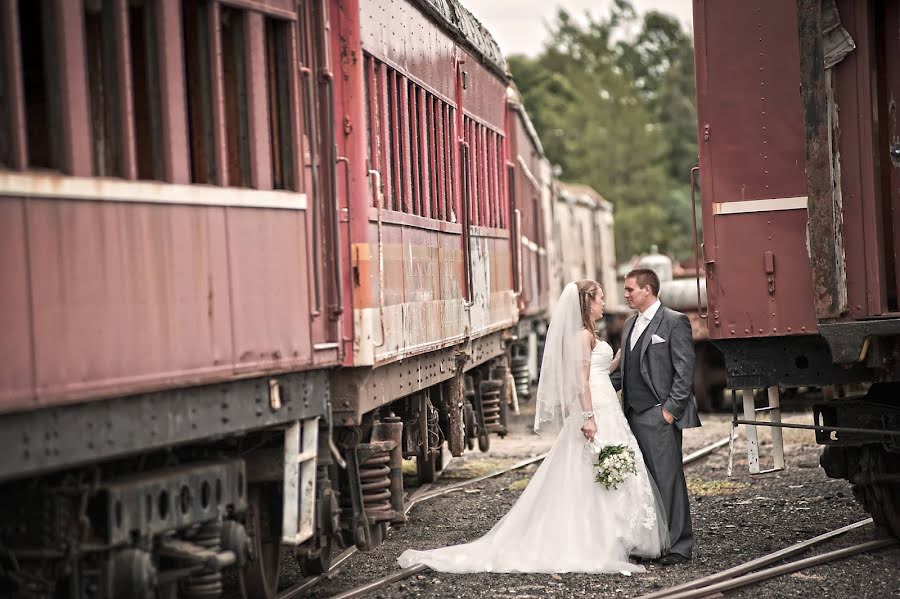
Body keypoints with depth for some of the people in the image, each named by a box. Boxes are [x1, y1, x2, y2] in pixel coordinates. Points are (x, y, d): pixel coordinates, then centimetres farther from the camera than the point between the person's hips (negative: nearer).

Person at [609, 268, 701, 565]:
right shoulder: (630, 324, 18)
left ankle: (678, 545, 0)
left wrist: (671, 409, -14)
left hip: (660, 416, -7)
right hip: (633, 416, 7)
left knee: (669, 480, -5)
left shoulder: (674, 322, -5)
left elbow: (685, 370, -9)